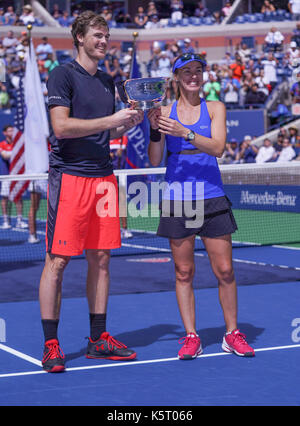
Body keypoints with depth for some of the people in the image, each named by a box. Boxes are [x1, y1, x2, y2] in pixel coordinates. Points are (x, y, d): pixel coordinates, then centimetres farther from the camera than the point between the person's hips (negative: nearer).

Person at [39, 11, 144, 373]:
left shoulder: (107, 81, 17)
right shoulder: (63, 75, -4)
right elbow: (61, 126, -15)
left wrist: (129, 123, 4)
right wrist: (110, 120, -15)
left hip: (103, 177, 7)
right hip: (69, 176, -7)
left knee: (100, 259, 9)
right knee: (57, 260, -5)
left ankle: (98, 339, 17)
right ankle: (51, 345, 1)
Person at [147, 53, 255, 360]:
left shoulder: (215, 108, 5)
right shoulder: (165, 112, 5)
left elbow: (218, 148, -11)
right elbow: (154, 161, 2)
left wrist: (184, 133, -24)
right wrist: (155, 130, -15)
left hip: (211, 198, 0)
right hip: (177, 200, 0)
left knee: (224, 270, 1)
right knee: (183, 272, 3)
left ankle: (232, 334, 14)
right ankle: (191, 337, 11)